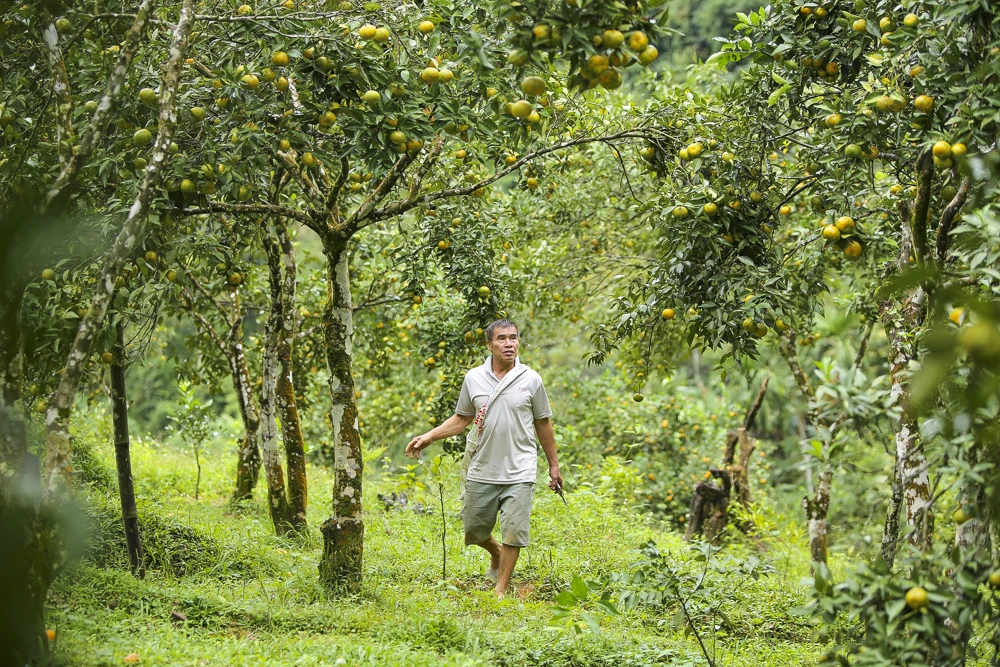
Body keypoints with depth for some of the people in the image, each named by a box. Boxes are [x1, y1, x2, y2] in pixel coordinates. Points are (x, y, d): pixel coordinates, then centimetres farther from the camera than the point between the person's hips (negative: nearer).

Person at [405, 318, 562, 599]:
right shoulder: (474, 378, 2)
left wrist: (553, 465, 12)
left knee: (514, 534, -6)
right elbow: (462, 418, 13)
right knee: (474, 529, 11)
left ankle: (500, 591, 8)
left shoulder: (531, 380, -1)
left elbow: (543, 424, 8)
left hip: (519, 473, -2)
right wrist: (429, 436, 2)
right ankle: (496, 554, 44)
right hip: (482, 471, 2)